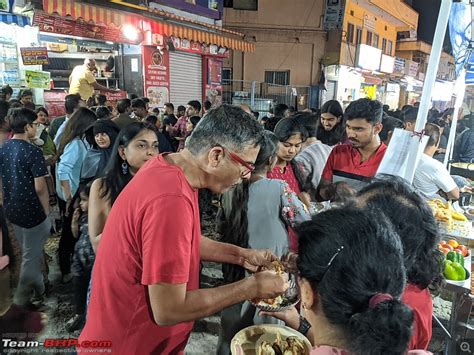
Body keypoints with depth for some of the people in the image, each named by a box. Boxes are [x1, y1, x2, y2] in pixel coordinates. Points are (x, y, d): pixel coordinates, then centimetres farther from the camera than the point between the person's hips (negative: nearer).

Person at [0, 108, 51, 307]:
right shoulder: (33, 152, -20)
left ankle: (38, 288, 38)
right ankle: (22, 299, 18)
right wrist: (47, 212, -8)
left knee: (30, 252, 23)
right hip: (31, 211, -8)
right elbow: (39, 187, -20)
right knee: (31, 256, 8)